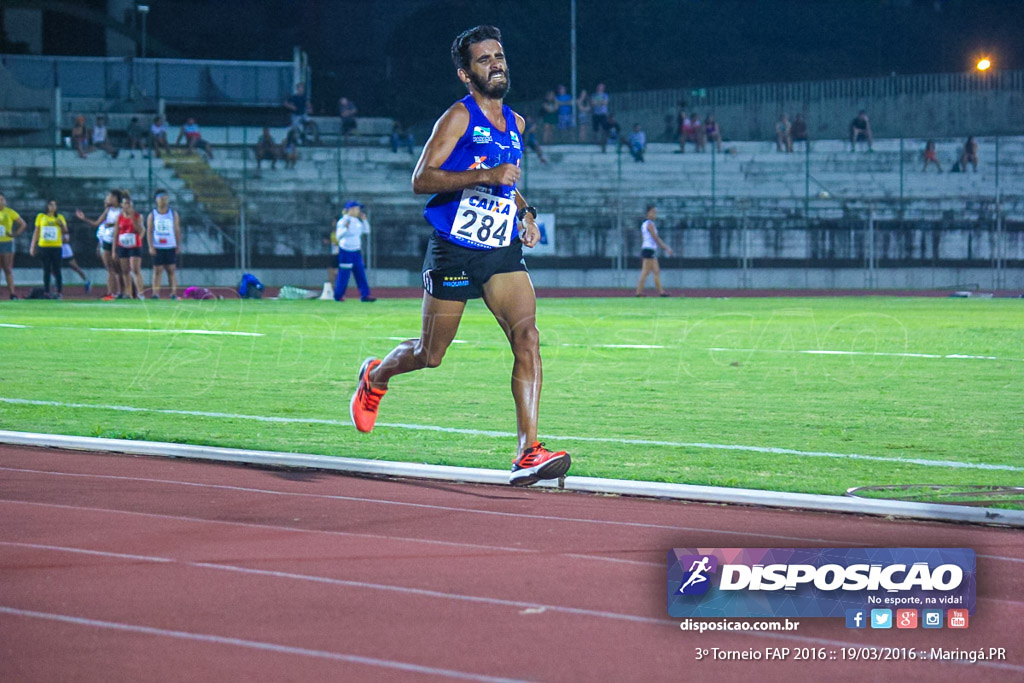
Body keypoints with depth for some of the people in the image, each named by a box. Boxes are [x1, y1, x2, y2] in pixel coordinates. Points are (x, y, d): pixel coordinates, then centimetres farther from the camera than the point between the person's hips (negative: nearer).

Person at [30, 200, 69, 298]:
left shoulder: (60, 218, 10)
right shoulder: (41, 216, 8)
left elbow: (65, 231, 12)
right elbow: (36, 232, 10)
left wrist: (61, 224, -8)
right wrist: (33, 246, 6)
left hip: (56, 247, 0)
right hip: (43, 246, 0)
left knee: (56, 270, -4)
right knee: (46, 270, 1)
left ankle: (60, 292, 0)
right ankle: (46, 291, 5)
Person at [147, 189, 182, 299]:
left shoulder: (173, 214, 9)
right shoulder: (152, 215, 6)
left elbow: (177, 230, 9)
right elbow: (149, 231, 2)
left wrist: (178, 245, 1)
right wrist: (150, 246, -8)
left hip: (170, 247, 1)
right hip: (157, 248, -1)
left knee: (171, 270, -2)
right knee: (157, 270, -3)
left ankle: (174, 292, -1)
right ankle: (155, 292, -3)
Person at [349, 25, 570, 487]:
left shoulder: (514, 123, 13)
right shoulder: (459, 117, -8)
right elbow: (421, 179, -17)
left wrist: (526, 213, 12)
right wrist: (484, 175, -26)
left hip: (503, 253, 5)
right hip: (453, 253, -5)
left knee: (527, 336, -17)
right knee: (430, 355, 7)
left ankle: (528, 453, -23)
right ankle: (375, 376, 42)